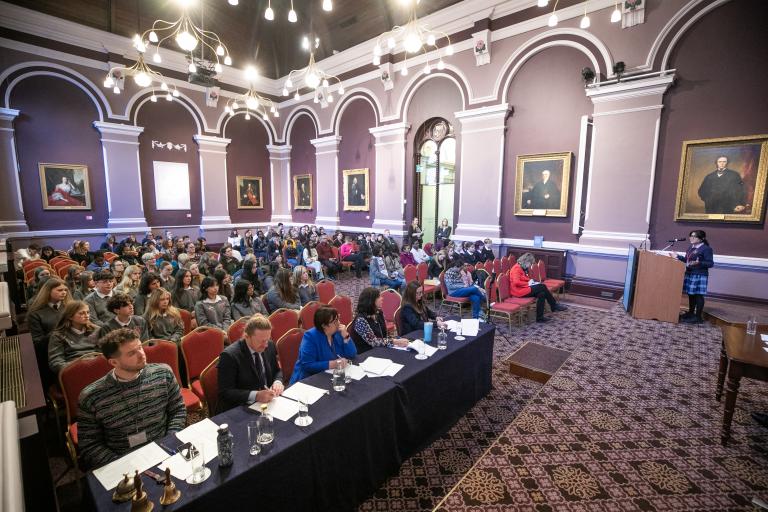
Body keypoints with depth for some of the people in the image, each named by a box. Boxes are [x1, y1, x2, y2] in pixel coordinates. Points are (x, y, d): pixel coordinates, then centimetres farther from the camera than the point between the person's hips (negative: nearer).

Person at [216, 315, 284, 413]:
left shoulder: (269, 346, -3)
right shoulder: (229, 355, -18)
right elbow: (225, 392, -17)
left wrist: (278, 382, -10)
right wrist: (255, 396, -27)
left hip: (269, 402, 4)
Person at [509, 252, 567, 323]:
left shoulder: (522, 268, 16)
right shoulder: (516, 268, -15)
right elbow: (516, 282, -26)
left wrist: (530, 281, 5)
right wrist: (528, 283, -15)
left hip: (524, 288, 10)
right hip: (519, 291, -10)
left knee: (542, 294, -12)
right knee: (542, 287, -17)